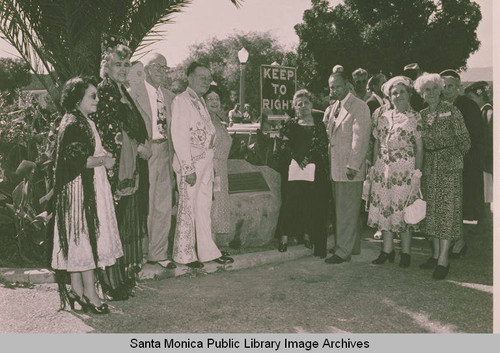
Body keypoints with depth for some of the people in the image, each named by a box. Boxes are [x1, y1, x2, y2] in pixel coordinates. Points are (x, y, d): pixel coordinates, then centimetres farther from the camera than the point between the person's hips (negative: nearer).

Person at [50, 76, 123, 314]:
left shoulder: (83, 121, 16)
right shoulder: (73, 124, -16)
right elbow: (78, 160, -24)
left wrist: (103, 156, 5)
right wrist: (104, 160, -14)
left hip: (89, 189, 10)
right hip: (80, 190, -10)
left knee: (80, 239, 12)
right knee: (85, 237, -5)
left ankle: (77, 292, 19)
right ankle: (90, 295, 2)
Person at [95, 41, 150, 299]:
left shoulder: (124, 92, 19)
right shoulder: (103, 91, -7)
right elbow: (109, 129, -14)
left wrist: (140, 145, 4)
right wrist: (137, 147, -10)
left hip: (131, 166, 9)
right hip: (114, 165, -9)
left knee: (130, 218, 12)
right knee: (114, 222, -5)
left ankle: (126, 273, 22)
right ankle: (112, 281, 3)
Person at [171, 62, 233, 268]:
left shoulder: (201, 101, 18)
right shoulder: (181, 101, -10)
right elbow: (179, 137, -16)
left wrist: (211, 163, 13)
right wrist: (188, 168, -19)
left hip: (206, 162, 8)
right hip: (190, 162, -8)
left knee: (204, 207, 12)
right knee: (187, 208, 0)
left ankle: (207, 251, 21)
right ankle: (184, 254, 12)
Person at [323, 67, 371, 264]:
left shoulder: (359, 107, -9)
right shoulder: (331, 109, 15)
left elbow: (360, 139, -14)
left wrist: (352, 166, -17)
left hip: (350, 169, -8)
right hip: (334, 168, 8)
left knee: (348, 212, -2)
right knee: (340, 210, 13)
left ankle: (343, 252, 5)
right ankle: (351, 247, 25)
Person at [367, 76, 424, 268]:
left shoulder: (415, 117, 0)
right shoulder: (383, 117, 12)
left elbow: (419, 148, -2)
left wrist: (417, 172, -8)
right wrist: (374, 168, 9)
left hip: (405, 170, -4)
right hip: (383, 170, 5)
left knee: (403, 210, -1)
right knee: (383, 208, 7)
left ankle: (405, 252, 12)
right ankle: (387, 250, 18)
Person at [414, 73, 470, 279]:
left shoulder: (451, 111, -5)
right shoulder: (421, 115, 8)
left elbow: (464, 142, -3)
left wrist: (452, 155, 1)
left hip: (449, 167, -5)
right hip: (429, 168, 5)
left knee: (447, 209, -6)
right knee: (432, 210, 8)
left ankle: (443, 259, -5)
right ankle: (435, 254, 18)